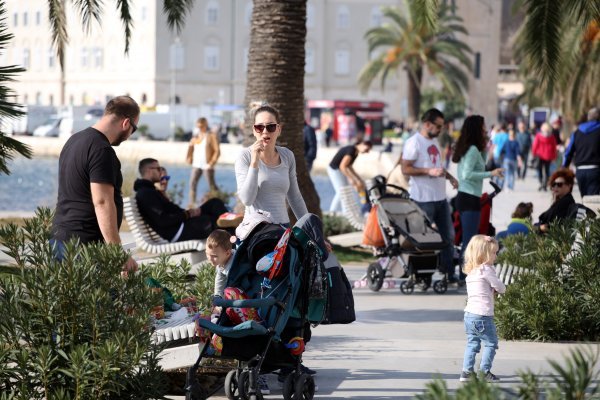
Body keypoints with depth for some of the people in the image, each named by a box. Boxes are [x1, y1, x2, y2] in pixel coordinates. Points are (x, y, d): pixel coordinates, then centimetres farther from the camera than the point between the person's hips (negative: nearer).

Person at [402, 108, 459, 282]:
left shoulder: (434, 141, 15)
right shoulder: (413, 143, -13)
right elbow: (405, 169, -18)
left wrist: (449, 176, 10)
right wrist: (429, 171, -24)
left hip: (440, 197, 9)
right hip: (423, 200, -9)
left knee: (448, 235, 11)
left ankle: (449, 273, 19)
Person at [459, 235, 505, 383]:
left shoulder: (470, 271, 14)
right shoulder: (486, 270, -11)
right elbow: (501, 287, -6)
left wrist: (492, 289, 10)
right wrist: (501, 288, 15)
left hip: (469, 313, 8)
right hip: (483, 314, -8)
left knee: (472, 343, 14)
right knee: (491, 343, 2)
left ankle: (467, 371, 11)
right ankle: (484, 371, 2)